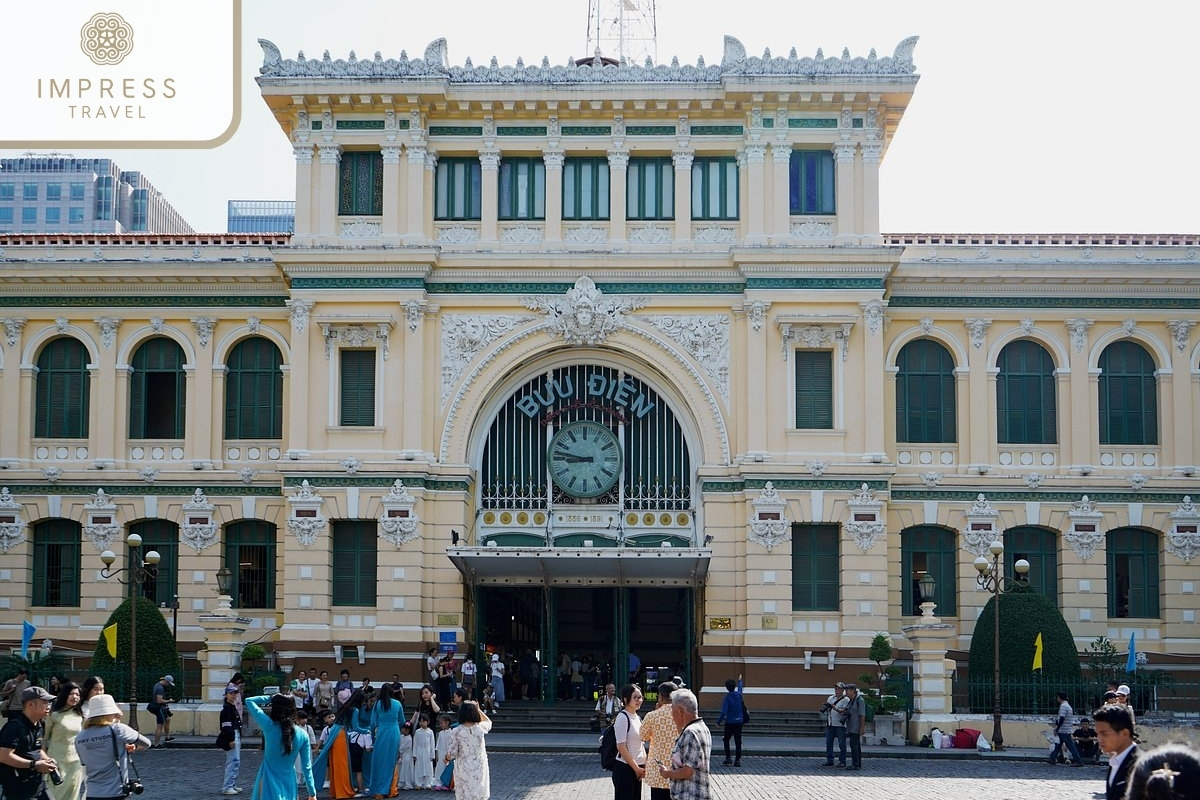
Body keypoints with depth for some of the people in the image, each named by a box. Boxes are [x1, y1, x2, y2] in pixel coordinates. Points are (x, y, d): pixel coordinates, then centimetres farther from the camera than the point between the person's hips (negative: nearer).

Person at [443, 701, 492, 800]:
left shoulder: (456, 731, -12)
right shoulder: (480, 728, -7)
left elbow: (452, 753, -9)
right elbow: (488, 722, 18)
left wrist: (447, 759, 13)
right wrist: (478, 709, 22)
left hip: (463, 769, -1)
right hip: (479, 769, 1)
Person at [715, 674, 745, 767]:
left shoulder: (727, 697, -14)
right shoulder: (738, 695, 0)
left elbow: (724, 712, -19)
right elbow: (740, 688, 26)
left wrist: (718, 721, -9)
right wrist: (740, 680, 45)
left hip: (730, 722, -4)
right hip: (739, 721, 4)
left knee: (726, 740, 12)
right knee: (738, 741, 5)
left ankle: (728, 758, 5)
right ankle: (738, 760, 2)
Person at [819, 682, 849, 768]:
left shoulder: (846, 700, -2)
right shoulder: (830, 698, 14)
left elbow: (844, 711, -12)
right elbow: (824, 709, 12)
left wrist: (835, 709, -25)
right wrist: (825, 707, -10)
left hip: (840, 725, -5)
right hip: (830, 725, 5)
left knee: (842, 744, -1)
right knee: (828, 743, 6)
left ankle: (842, 761, 4)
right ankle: (829, 760, 12)